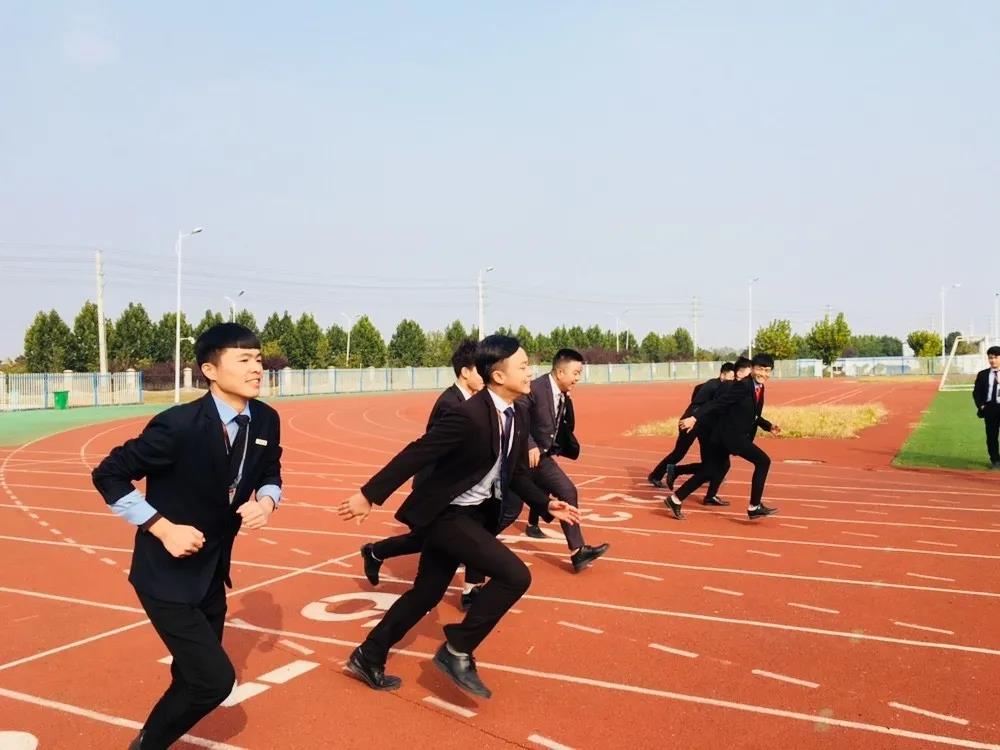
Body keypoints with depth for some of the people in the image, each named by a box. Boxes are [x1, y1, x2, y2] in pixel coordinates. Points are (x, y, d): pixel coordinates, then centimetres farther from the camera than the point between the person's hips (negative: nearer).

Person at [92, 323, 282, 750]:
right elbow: (108, 476, -15)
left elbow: (270, 476, 9)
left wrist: (266, 500, -14)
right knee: (215, 679, -9)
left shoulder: (266, 421, -7)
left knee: (194, 677, 20)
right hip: (165, 572, -6)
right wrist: (162, 527, -21)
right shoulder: (178, 425, -24)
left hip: (212, 569, 7)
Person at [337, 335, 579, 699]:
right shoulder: (470, 415, -26)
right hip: (446, 514, -9)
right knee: (515, 575, -17)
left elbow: (516, 473, 13)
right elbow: (416, 454, -21)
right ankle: (457, 651, -1)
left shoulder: (519, 414, 1)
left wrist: (546, 505, 5)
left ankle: (368, 658, 34)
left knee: (426, 593, 17)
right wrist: (370, 495, -17)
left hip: (477, 512, 9)